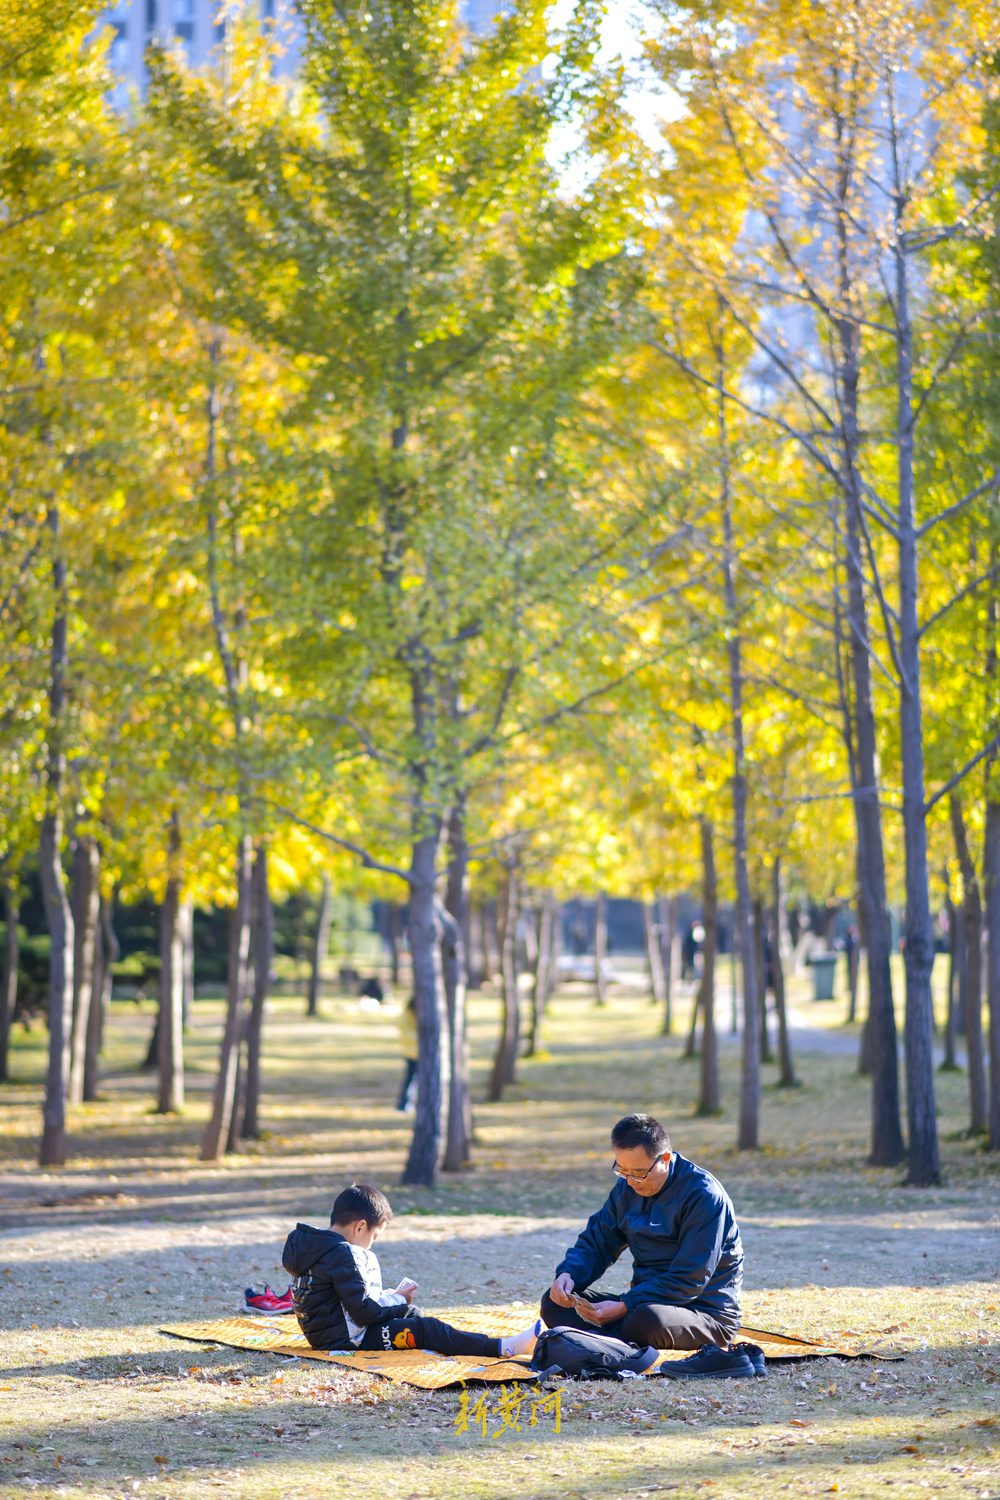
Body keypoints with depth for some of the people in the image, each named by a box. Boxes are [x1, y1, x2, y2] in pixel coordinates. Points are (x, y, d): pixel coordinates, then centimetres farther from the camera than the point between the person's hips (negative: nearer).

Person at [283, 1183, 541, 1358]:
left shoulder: (315, 1248, 11)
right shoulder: (343, 1255, -21)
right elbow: (363, 1311, -24)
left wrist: (393, 1298, 9)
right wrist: (397, 1300, -6)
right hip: (348, 1338, -11)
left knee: (411, 1314, 19)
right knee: (425, 1329, -14)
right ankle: (501, 1348, -19)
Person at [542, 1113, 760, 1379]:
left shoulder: (703, 1195, -17)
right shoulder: (628, 1188, 7)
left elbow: (688, 1282, -20)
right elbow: (596, 1242, 15)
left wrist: (625, 1306, -27)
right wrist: (568, 1274, -9)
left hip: (707, 1310, -9)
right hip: (648, 1302, 9)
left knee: (648, 1319, -42)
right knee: (555, 1303, -9)